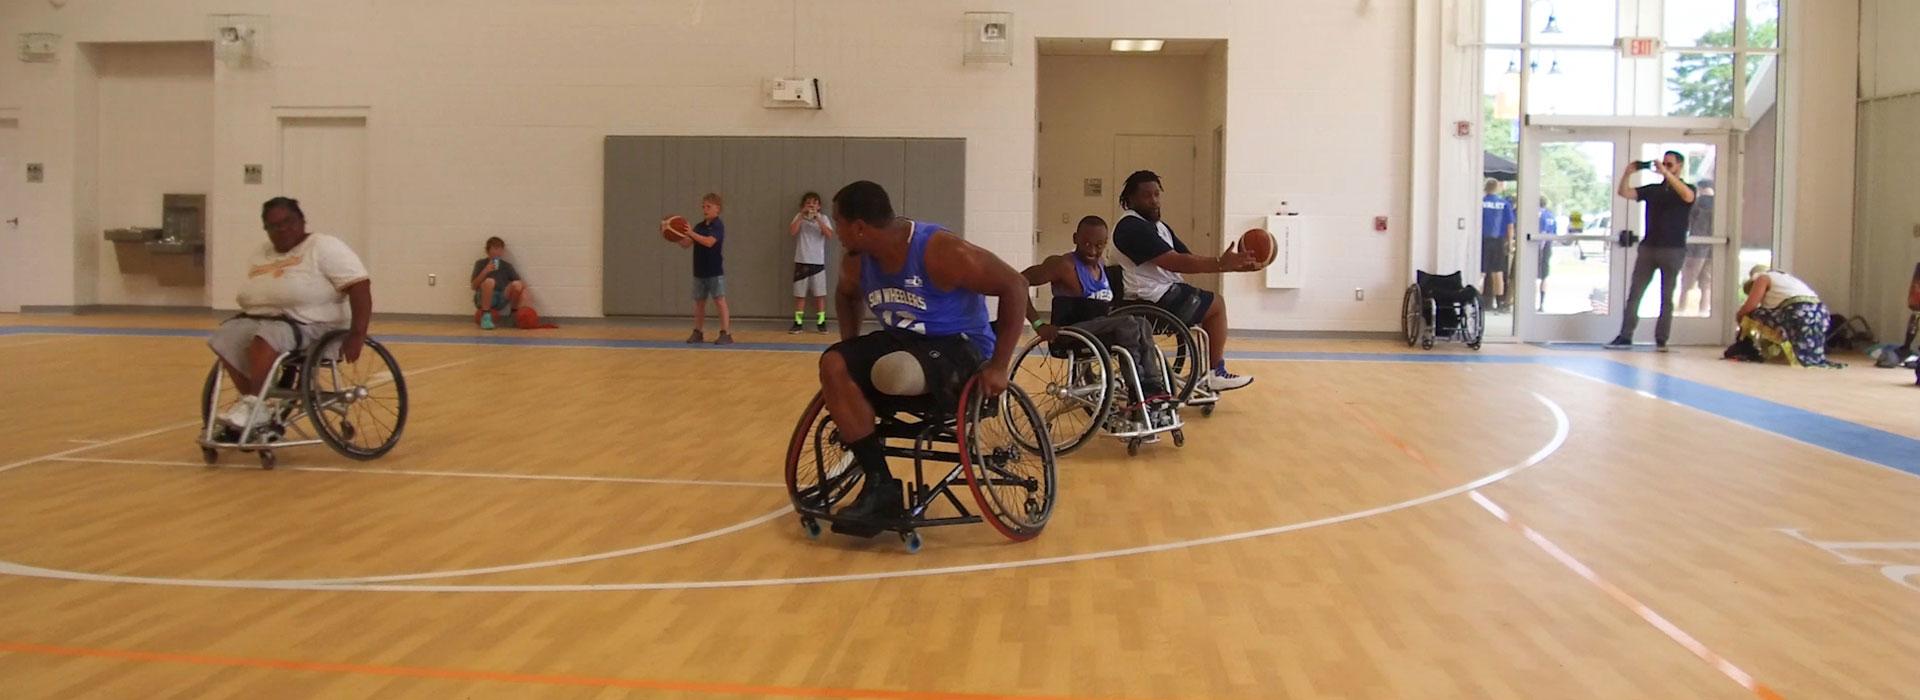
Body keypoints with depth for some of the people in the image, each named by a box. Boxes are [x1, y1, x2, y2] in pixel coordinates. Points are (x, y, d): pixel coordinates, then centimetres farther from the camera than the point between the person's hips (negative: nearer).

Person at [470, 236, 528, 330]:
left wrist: (524, 290, -25)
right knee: (489, 281, -32)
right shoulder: (481, 264, -1)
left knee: (517, 284, -22)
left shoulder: (507, 266, 5)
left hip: (501, 299, 2)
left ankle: (514, 315, -2)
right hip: (483, 300, -2)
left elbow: (521, 282, -2)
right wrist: (485, 271, -23)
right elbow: (474, 286, -10)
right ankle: (485, 317, -26)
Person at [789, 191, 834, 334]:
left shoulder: (823, 219, 4)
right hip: (801, 261, 0)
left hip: (818, 261, 0)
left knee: (820, 293, 0)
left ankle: (821, 322, 6)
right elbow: (791, 232, -10)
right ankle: (797, 322, 6)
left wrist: (817, 218, -17)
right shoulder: (799, 217, 6)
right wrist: (802, 215, -16)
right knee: (799, 293, 2)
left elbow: (830, 235, -11)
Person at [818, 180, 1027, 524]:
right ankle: (880, 483, -20)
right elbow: (846, 295, 22)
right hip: (901, 341, 7)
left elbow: (1015, 286, -19)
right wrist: (854, 353, 7)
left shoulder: (939, 251, -23)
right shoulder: (858, 261, -3)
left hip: (961, 347, -7)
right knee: (833, 364, -20)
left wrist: (999, 366, -22)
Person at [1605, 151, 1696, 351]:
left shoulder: (1686, 188, 2)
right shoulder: (1652, 189, 12)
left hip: (1673, 250, -3)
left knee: (1666, 297, 1)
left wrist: (1666, 173, -27)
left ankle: (1661, 340, 5)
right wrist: (1629, 172, -9)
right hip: (1648, 247, 3)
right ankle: (1625, 336, 2)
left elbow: (1687, 196, -22)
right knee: (1634, 293, 0)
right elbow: (1623, 192, 6)